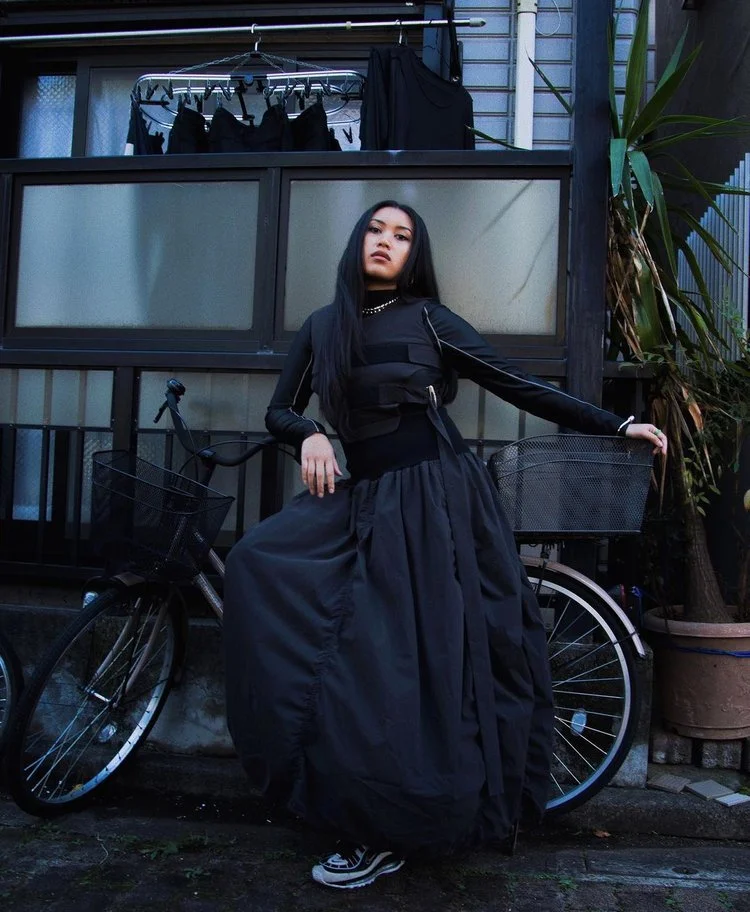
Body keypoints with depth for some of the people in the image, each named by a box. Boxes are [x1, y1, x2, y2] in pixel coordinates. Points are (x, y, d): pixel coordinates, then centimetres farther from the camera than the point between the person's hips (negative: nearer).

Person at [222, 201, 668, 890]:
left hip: (437, 497, -4)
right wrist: (308, 435, -8)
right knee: (258, 561, -12)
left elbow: (519, 387, 2)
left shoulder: (428, 317, 3)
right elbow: (280, 410, 15)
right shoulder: (321, 328, 14)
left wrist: (617, 425, 0)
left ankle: (386, 835, 12)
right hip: (365, 499, 5)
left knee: (420, 659, -7)